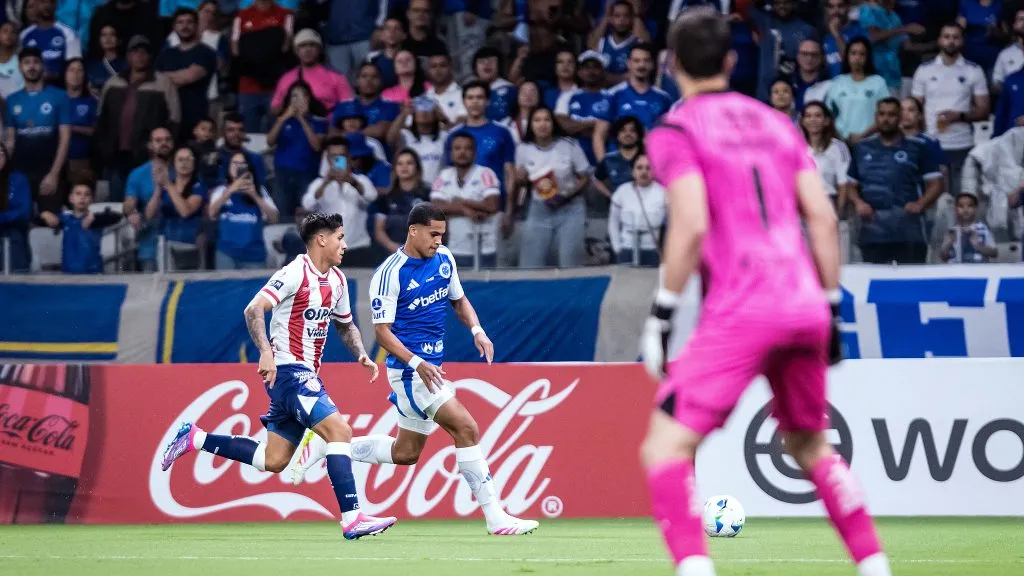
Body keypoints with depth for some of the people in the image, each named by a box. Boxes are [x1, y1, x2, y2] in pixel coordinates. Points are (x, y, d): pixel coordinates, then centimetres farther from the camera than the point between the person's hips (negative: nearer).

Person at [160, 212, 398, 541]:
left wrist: (361, 355, 8)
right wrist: (266, 352, -32)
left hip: (306, 374, 9)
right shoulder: (295, 273, -13)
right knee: (339, 431, -21)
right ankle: (352, 519, -24)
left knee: (273, 460, 9)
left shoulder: (336, 280, 13)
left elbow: (345, 325, 27)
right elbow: (253, 310, -20)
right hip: (287, 370, -9)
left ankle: (194, 439, 22)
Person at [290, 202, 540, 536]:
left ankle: (325, 446, 28)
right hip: (409, 369, -9)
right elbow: (382, 331, -16)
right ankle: (495, 518, -17)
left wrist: (477, 330, 0)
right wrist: (417, 364, -29)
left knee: (405, 453, 17)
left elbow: (459, 300, 20)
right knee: (466, 429, -19)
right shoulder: (390, 274, -16)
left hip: (429, 367, 9)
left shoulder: (444, 259, 6)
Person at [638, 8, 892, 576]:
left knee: (664, 449, -6)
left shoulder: (676, 131, 2)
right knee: (810, 446, 25)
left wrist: (661, 314, -7)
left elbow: (691, 225, -12)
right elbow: (823, 217, 12)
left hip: (739, 311, -6)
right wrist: (831, 307, 18)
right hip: (805, 305, 6)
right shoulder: (777, 123, 18)